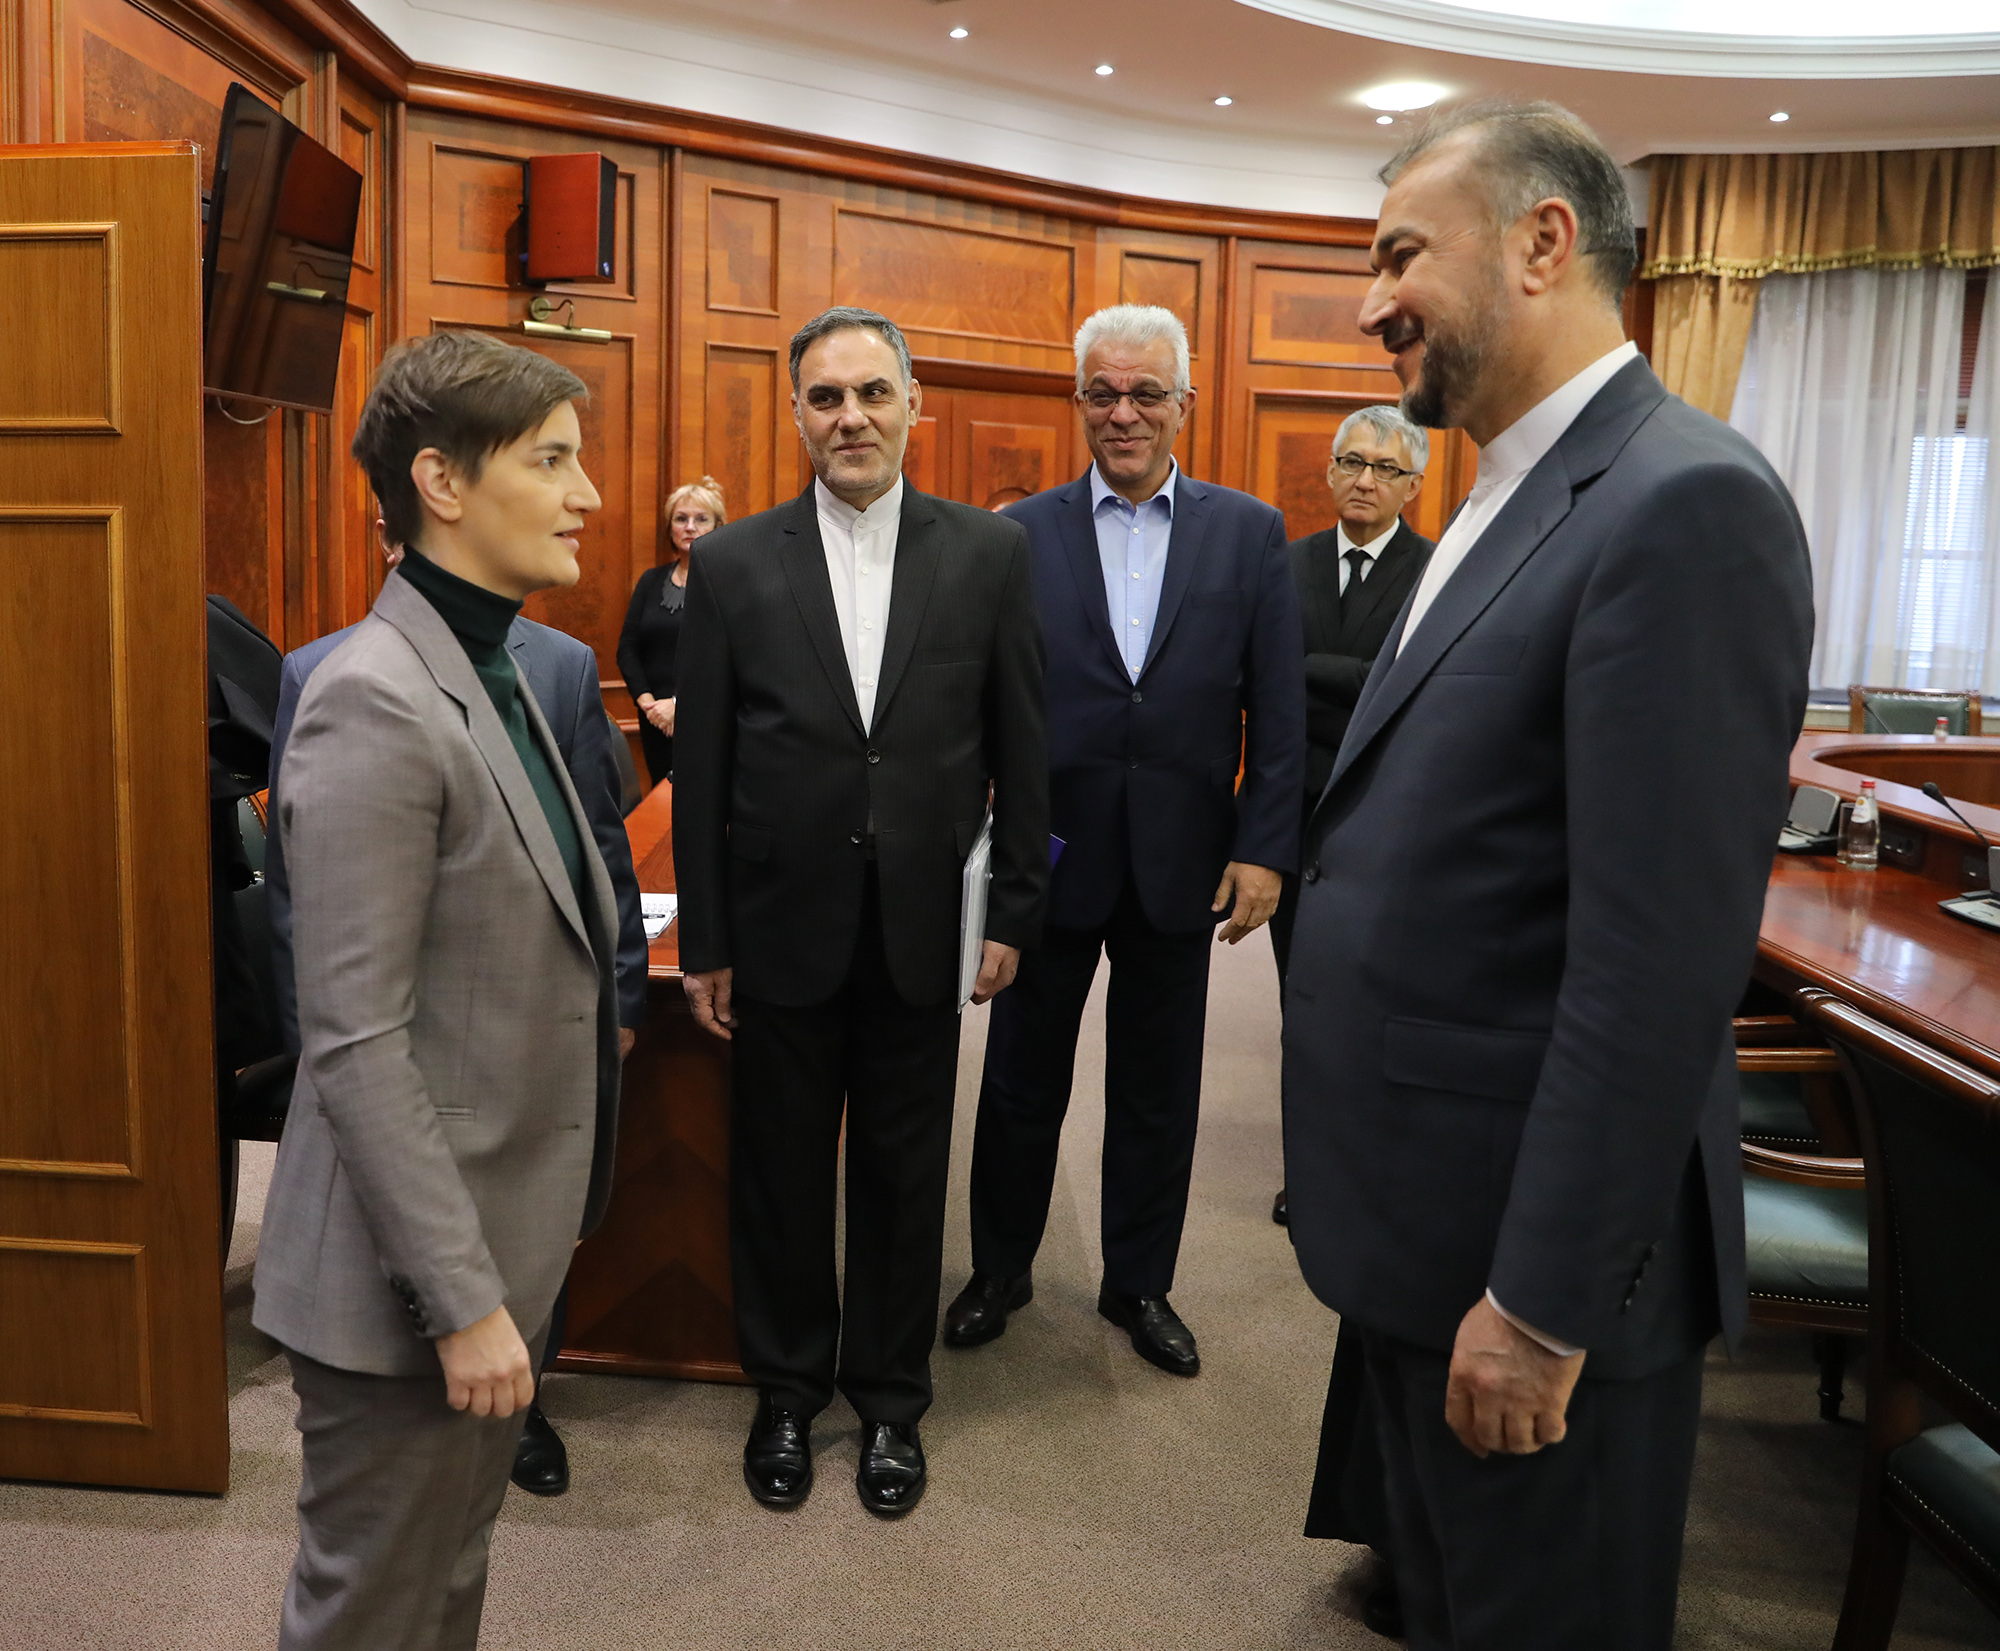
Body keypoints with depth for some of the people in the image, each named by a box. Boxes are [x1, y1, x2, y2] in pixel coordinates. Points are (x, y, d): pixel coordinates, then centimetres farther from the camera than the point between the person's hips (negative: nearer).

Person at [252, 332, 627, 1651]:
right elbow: (357, 1043, -23)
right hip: (412, 1278, -8)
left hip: (506, 1241, 8)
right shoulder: (375, 700, -21)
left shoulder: (496, 676, 9)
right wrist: (462, 1297, -21)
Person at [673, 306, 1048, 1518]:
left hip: (923, 927, 0)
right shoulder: (735, 564, -2)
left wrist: (1015, 910, 0)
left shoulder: (991, 553, -1)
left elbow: (1020, 748, 2)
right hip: (785, 927, 0)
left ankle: (892, 1397, 33)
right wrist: (704, 941, 0)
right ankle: (788, 1390, 35)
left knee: (905, 1173, 13)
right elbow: (703, 769, 0)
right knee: (782, 1170, 14)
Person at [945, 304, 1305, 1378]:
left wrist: (1264, 848, -6)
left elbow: (1278, 712, 0)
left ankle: (1139, 1286, 33)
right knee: (1022, 1083, 14)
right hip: (1051, 856, 0)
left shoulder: (1249, 535, 2)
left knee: (1158, 1093, 14)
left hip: (1180, 863, 1)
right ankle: (1000, 1270, 34)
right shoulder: (1019, 535, 0)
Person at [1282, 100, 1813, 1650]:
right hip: (1424, 1221, 9)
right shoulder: (1513, 503, 11)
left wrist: (1544, 1304, -21)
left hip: (1533, 1245, -9)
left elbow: (1660, 962, -25)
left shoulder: (1686, 504, -20)